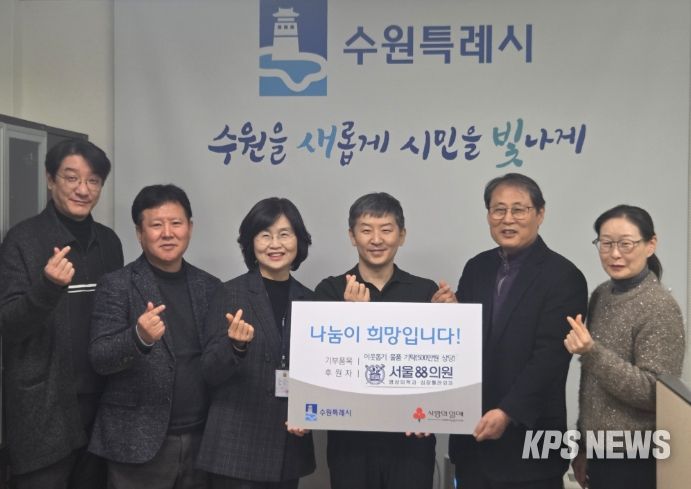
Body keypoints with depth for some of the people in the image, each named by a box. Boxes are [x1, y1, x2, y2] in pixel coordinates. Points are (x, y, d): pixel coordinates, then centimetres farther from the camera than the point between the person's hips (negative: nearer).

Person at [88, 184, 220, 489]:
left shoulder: (210, 287, 6)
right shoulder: (116, 285, -5)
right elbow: (99, 359, -11)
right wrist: (140, 337, -27)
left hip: (201, 439, 3)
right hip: (139, 442, -3)